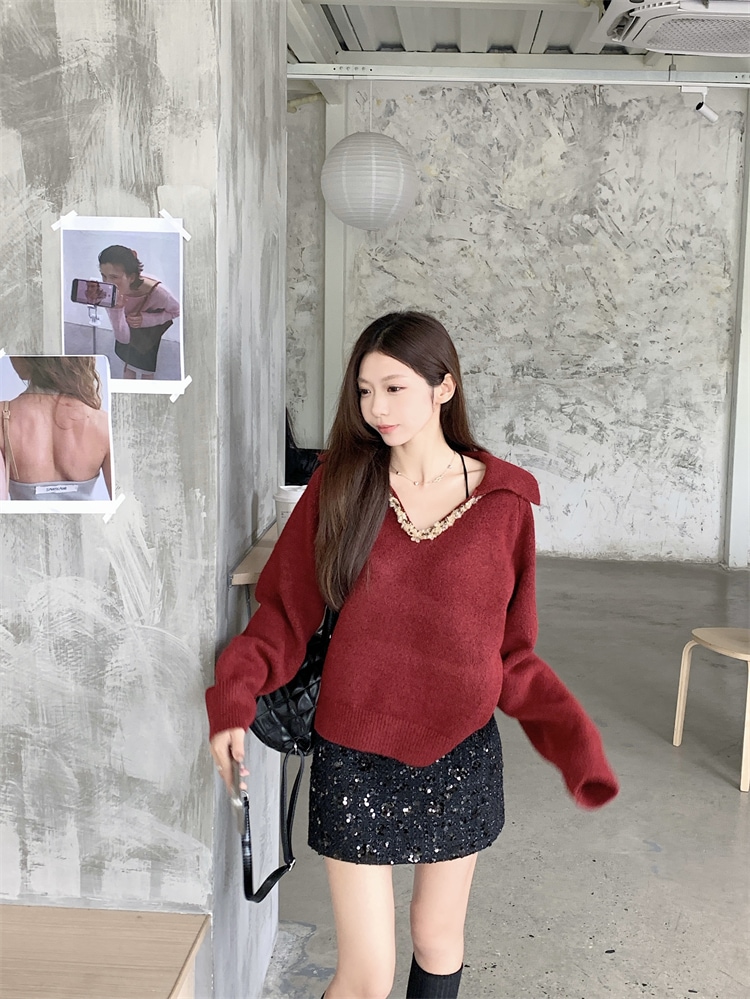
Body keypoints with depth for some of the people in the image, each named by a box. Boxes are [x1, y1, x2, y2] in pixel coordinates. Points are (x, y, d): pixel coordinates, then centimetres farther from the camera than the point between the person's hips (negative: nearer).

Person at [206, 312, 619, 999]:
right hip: (356, 757, -1)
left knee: (438, 937, 21)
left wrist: (573, 738, -11)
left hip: (461, 755, 1)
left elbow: (512, 651, 0)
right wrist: (233, 699, -17)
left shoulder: (502, 499, -6)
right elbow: (286, 613, -3)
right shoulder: (339, 486, -6)